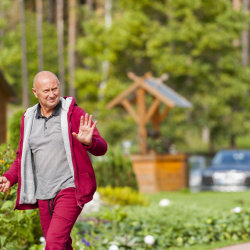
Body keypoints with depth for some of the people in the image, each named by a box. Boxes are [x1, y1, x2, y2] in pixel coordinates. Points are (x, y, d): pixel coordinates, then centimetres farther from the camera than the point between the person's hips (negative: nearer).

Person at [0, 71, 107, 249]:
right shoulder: (28, 119, 8)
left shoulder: (74, 114, -6)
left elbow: (101, 148, -9)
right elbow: (22, 158, 19)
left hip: (69, 190, -6)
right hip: (43, 195, 6)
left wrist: (89, 141, -32)